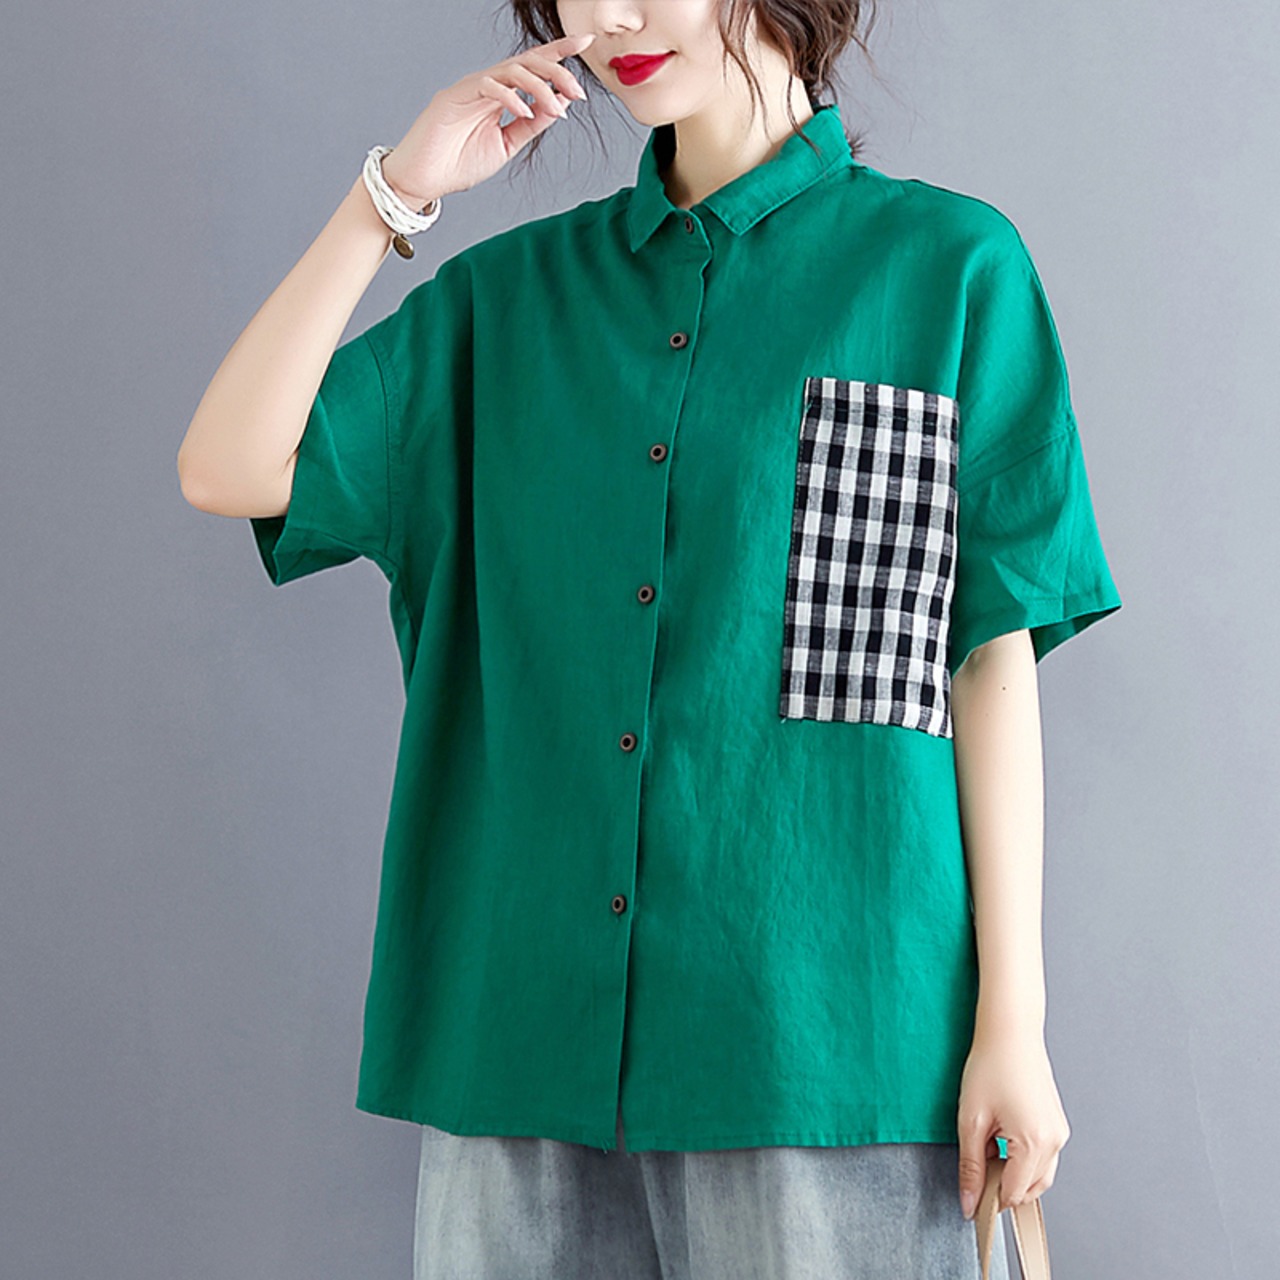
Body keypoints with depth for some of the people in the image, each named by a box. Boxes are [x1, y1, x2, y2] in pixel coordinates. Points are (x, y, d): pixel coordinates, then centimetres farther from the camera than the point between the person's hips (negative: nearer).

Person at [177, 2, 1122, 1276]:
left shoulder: (949, 265, 2)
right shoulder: (519, 290, 12)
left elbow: (993, 655, -1)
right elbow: (228, 471, 3)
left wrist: (1011, 1021, -4)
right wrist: (394, 194, -2)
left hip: (819, 1026, -3)